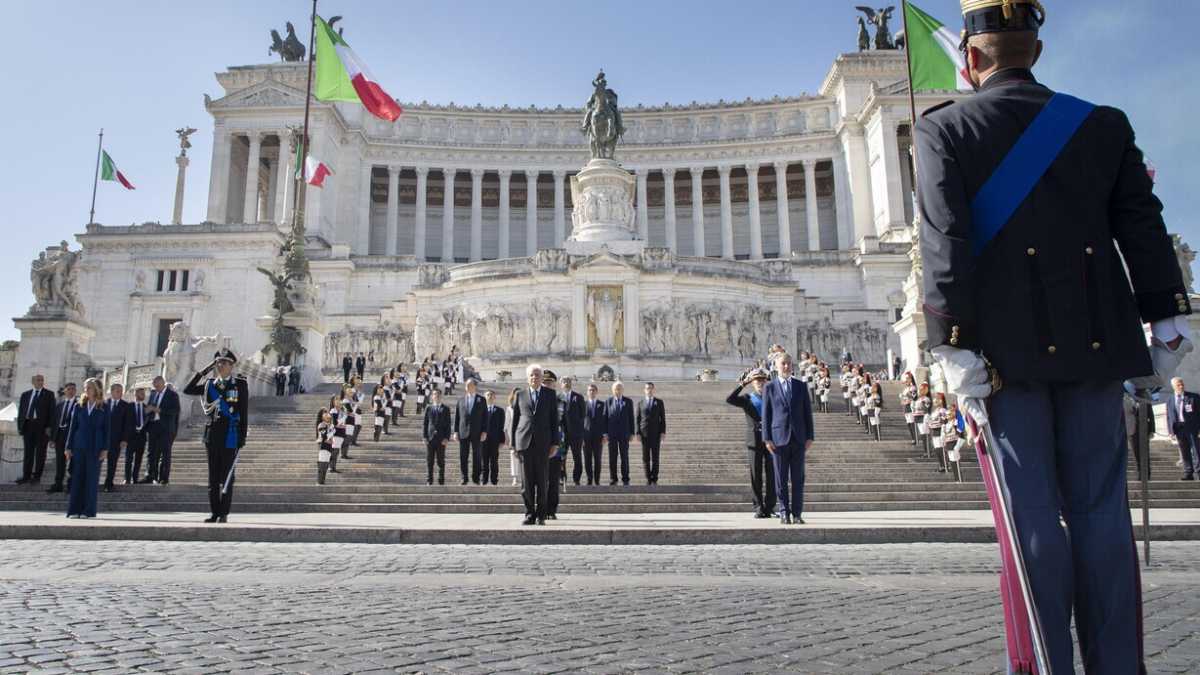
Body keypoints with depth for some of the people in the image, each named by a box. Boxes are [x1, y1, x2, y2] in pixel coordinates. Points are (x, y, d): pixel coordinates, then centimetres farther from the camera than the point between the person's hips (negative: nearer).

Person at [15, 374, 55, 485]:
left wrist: (49, 427, -10)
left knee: (40, 452, 1)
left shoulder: (49, 394, 4)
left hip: (42, 426, -3)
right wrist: (20, 426, 3)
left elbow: (52, 411, -2)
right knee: (28, 452, 6)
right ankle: (26, 476, 10)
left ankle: (37, 476, 7)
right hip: (28, 425, 3)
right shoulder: (25, 394, 13)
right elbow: (21, 411, 12)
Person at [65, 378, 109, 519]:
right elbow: (73, 427, 9)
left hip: (95, 448, -2)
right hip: (79, 446, 2)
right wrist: (68, 447, 4)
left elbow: (106, 430, 1)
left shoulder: (103, 408, 3)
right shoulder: (79, 407, 9)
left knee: (92, 479, 0)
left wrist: (105, 449, -5)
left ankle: (88, 511, 4)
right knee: (77, 478, 2)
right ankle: (74, 510, 6)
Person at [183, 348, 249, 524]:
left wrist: (242, 437, -8)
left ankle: (224, 514, 5)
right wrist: (203, 372, 2)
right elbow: (187, 390, 7)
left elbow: (244, 413, -4)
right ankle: (215, 513, 13)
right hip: (212, 433, 4)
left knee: (226, 476, -2)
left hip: (230, 435, -4)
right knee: (213, 476, 7)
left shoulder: (240, 384, -2)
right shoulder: (210, 384, 11)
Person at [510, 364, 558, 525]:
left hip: (543, 443, 0)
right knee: (528, 480, 1)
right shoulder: (520, 394, 10)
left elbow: (554, 419, 5)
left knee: (542, 480, 1)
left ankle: (541, 515, 10)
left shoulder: (550, 394, 8)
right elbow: (515, 419, 10)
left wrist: (554, 443, -1)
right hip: (525, 442, 1)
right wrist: (513, 443, 5)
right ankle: (529, 514, 9)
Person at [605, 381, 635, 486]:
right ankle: (613, 479, 10)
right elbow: (605, 417, 3)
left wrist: (632, 433, -1)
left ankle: (625, 479, 8)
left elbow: (631, 418, 3)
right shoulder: (608, 401, 4)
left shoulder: (628, 401, 4)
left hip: (624, 434, 0)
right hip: (612, 434, 0)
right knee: (612, 457, 3)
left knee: (624, 457, 3)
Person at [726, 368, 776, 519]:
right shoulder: (746, 399, 7)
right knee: (756, 477, 1)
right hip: (754, 442, -1)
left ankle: (769, 507, 7)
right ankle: (758, 508, 7)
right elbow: (729, 399, -10)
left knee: (771, 476, 0)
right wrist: (743, 384, -14)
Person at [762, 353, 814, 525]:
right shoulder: (770, 387, 4)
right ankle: (784, 513, 9)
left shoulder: (801, 386, 9)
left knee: (798, 478, 3)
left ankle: (797, 513, 9)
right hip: (779, 438, -2)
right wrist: (767, 439, -5)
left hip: (798, 438, 2)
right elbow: (766, 414, 2)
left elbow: (807, 413, 9)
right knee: (781, 478, 2)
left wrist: (810, 437, 2)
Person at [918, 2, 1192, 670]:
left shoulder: (943, 129, 0)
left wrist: (956, 350, -11)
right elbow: (1144, 228, 8)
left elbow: (946, 245, -10)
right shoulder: (1103, 123, 11)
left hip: (1008, 346, -3)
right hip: (1094, 340, 3)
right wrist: (1167, 325, 11)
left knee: (1033, 512, 1)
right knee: (1100, 507, 8)